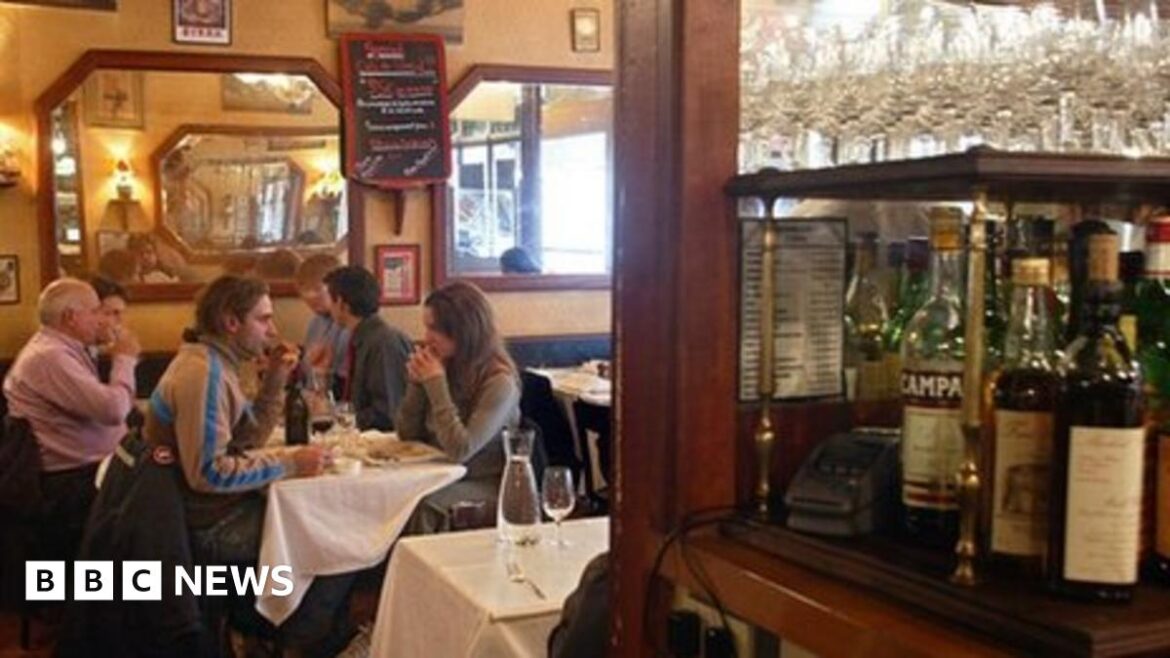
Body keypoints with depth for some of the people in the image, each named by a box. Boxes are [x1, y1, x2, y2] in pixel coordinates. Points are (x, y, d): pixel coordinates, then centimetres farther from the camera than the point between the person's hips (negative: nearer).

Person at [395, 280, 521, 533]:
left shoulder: (499, 381, -15)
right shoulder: (445, 367, 2)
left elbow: (460, 450, -23)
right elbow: (407, 435, 8)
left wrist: (436, 383, -20)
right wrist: (417, 382, -7)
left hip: (485, 485, -5)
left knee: (419, 506, -31)